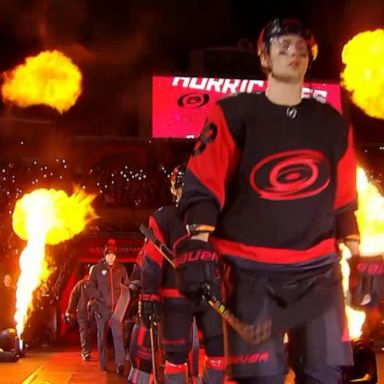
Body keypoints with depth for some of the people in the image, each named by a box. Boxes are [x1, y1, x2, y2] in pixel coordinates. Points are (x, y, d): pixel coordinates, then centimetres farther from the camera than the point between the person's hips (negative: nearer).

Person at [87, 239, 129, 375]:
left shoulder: (121, 269, 5)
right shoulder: (97, 268, 1)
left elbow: (127, 286, 14)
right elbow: (90, 286, 2)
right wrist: (100, 297, -11)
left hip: (117, 308, 0)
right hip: (102, 308, 0)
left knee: (118, 335, -13)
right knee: (102, 336, 8)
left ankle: (120, 364, -20)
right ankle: (103, 364, 19)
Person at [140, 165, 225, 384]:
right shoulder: (163, 219, -2)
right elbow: (151, 262, -6)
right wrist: (149, 298, -12)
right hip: (176, 297, -3)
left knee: (219, 348, 0)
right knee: (177, 353, 1)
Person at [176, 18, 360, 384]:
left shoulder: (332, 124, 11)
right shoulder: (235, 115, -1)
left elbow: (343, 200, 18)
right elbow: (202, 185, -5)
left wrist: (357, 255, 13)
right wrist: (198, 245, -15)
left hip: (318, 270, 4)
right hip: (253, 271, -3)